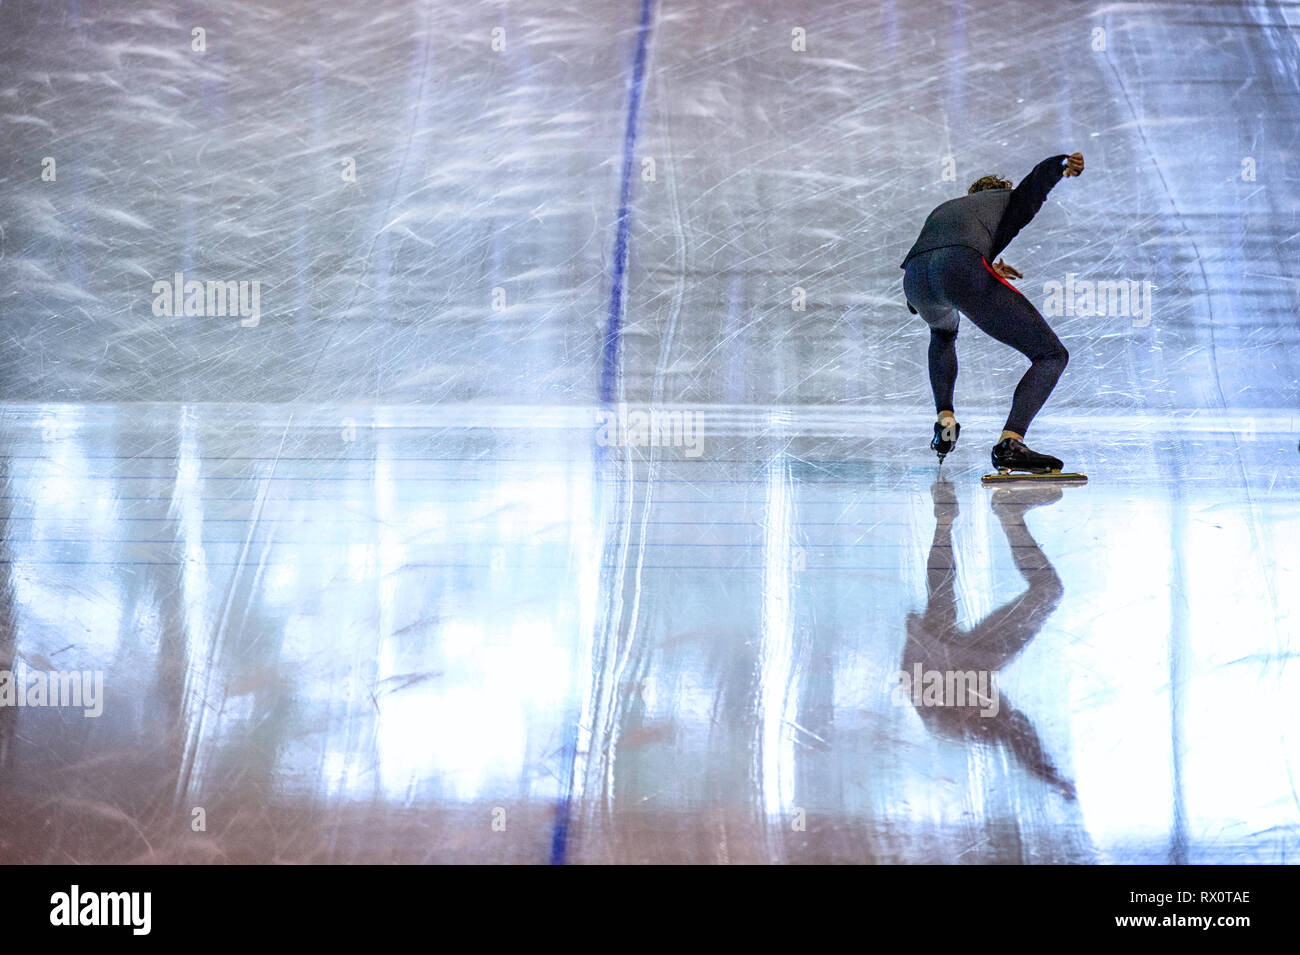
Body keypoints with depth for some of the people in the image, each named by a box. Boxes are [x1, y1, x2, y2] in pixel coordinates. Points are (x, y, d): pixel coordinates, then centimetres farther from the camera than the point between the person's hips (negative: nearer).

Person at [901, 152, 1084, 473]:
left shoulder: (943, 209, 44)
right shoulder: (1010, 199, 32)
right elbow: (1040, 174, 10)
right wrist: (1064, 165, -11)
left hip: (914, 278, 6)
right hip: (962, 268, -6)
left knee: (943, 332, 43)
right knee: (1051, 355, 1)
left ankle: (944, 420, 30)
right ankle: (1010, 443, -19)